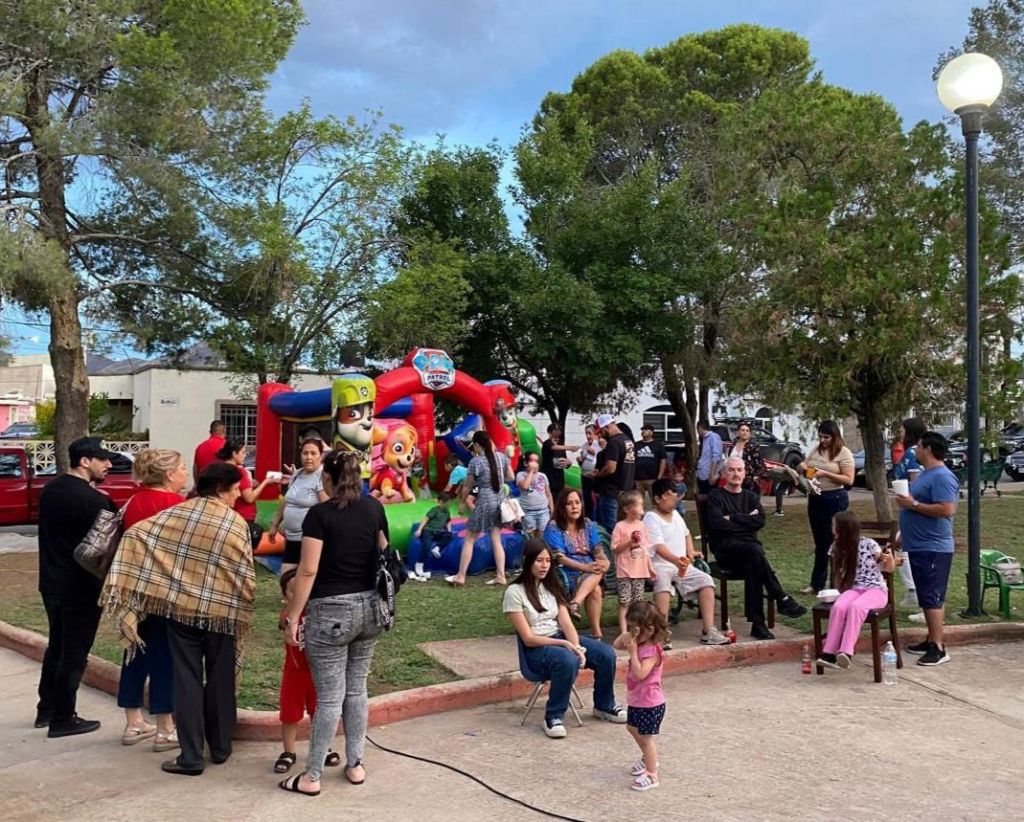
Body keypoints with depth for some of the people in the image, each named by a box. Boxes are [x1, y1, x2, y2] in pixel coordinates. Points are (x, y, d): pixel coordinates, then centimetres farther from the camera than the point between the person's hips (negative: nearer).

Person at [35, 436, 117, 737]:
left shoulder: (50, 489, 5)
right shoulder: (93, 499, -21)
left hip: (51, 581, 8)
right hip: (81, 587, -8)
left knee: (56, 646, 21)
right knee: (74, 653, 3)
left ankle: (46, 709, 32)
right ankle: (62, 719, 11)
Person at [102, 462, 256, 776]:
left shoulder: (179, 512, -1)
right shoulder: (238, 524, -5)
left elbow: (137, 534, -6)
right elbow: (245, 577, -5)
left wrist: (128, 582, 3)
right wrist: (242, 616, 7)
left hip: (181, 607, 1)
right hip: (221, 611, -1)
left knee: (187, 680, 5)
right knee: (220, 680, 13)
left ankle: (190, 757, 5)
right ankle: (220, 747, 24)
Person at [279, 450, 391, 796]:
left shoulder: (320, 514, -11)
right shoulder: (375, 508, 5)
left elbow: (308, 571, -15)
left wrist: (292, 616, -10)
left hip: (331, 610, -5)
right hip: (370, 606, 5)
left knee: (330, 696, 0)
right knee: (357, 689, 16)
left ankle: (312, 777, 9)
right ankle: (355, 764, 23)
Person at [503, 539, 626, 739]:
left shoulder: (551, 586, 10)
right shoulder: (514, 593, -12)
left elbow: (567, 623, 1)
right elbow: (528, 638, -15)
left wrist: (576, 646, -19)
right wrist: (564, 645, -23)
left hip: (561, 638, 7)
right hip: (536, 648, -7)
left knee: (607, 654, -14)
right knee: (568, 661, -38)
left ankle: (604, 706, 10)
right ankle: (553, 717, -20)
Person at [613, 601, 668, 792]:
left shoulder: (652, 651, -27)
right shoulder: (639, 643, 0)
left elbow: (640, 673, -36)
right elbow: (618, 645, 8)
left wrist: (633, 652, -34)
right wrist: (626, 636, -10)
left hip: (650, 703, -10)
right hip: (636, 700, 10)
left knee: (645, 737, -1)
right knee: (632, 728, 27)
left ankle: (651, 775, 11)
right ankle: (648, 758, 47)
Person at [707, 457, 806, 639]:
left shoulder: (751, 497, 20)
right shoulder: (716, 496, 7)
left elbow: (760, 521, 1)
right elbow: (718, 524, -11)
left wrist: (733, 518, -5)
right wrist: (746, 521, -3)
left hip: (749, 545, 4)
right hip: (725, 547, -3)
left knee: (752, 567, -33)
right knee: (754, 550, -36)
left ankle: (757, 623, -34)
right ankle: (783, 600, -33)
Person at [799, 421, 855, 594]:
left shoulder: (844, 453, -9)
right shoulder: (816, 449, 9)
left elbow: (849, 480, -15)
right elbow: (804, 465, 19)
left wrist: (826, 474, -22)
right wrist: (803, 467, -5)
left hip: (835, 499, -6)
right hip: (815, 497, 6)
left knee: (832, 541, -2)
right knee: (820, 542, 12)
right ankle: (816, 584, 17)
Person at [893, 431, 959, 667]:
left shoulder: (942, 477, -17)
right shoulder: (927, 473, 15)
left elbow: (946, 509, -28)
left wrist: (913, 504, -22)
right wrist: (904, 533, 22)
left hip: (933, 548, -11)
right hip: (919, 546, 11)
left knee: (932, 598, -8)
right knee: (928, 598, 15)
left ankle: (939, 648, -5)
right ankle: (932, 640, 24)